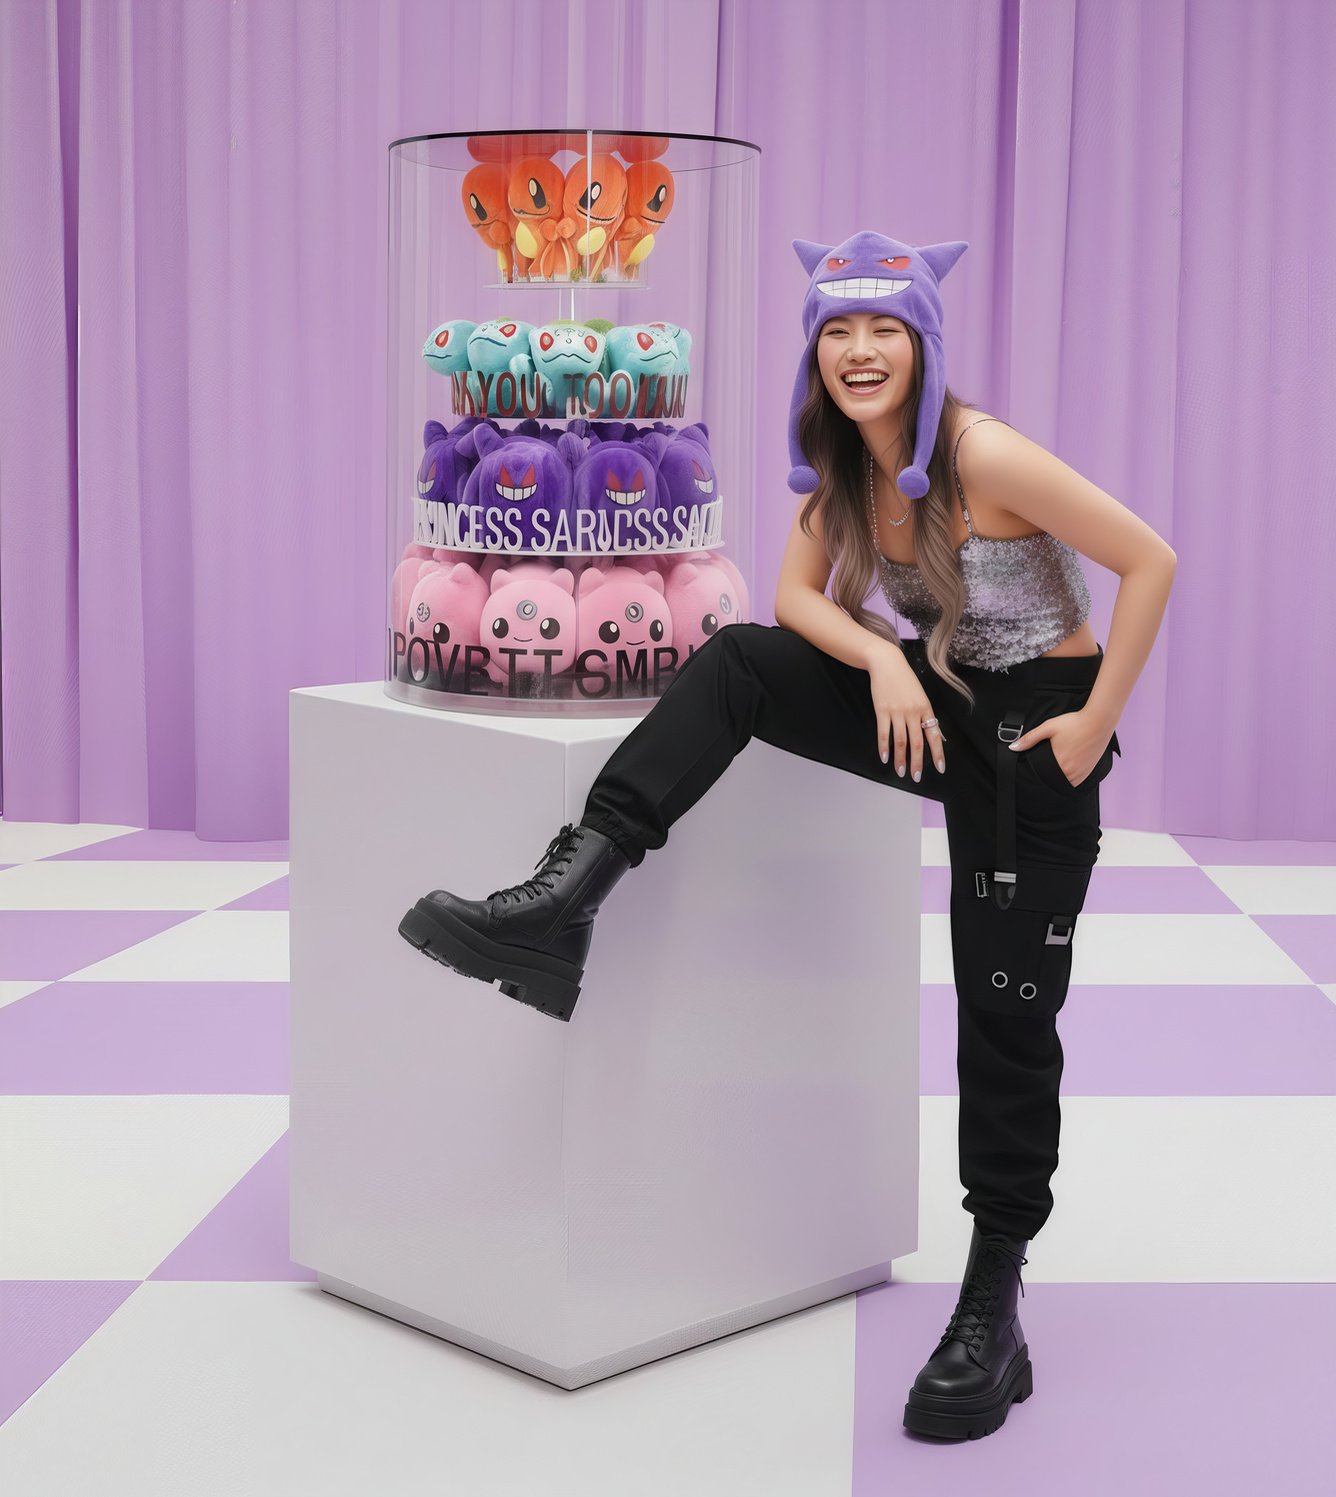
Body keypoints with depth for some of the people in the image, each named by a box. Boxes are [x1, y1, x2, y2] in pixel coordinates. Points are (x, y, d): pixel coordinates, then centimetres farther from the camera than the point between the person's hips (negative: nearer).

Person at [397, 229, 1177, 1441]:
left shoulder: (983, 456, -22)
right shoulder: (845, 465, 0)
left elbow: (1151, 564, -21)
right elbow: (796, 596, 3)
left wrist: (1096, 726, -18)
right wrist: (882, 659, -18)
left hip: (1029, 724, -6)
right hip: (931, 699, 6)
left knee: (1005, 1005, -5)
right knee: (733, 665, -15)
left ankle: (994, 1307, 5)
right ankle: (564, 901, -25)